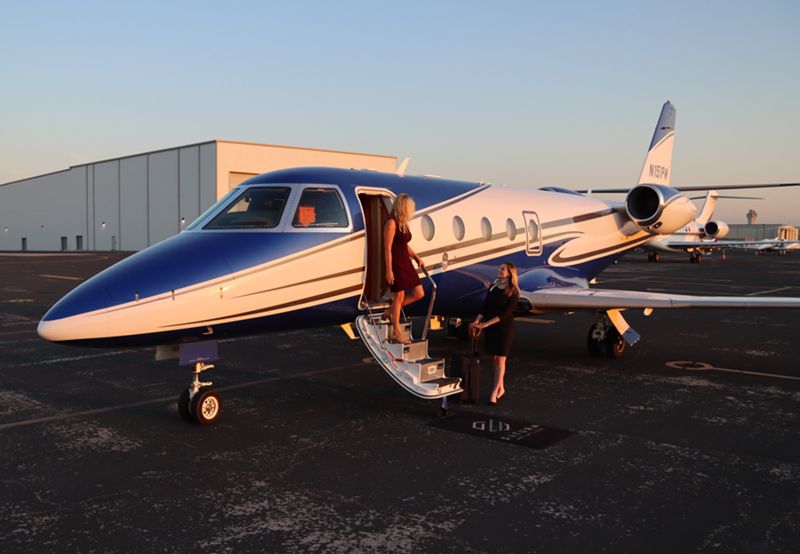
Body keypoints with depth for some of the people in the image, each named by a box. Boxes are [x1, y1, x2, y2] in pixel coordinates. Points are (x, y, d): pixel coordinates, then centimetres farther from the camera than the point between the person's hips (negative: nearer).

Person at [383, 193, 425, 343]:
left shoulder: (403, 223, 13)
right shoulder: (391, 222, -13)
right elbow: (387, 248, -16)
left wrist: (416, 258, 11)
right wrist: (389, 270, -19)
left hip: (406, 263, 9)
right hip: (396, 265, -9)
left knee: (419, 294, 6)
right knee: (399, 296, -2)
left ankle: (390, 311, 22)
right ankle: (396, 332, 9)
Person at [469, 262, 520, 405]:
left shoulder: (513, 292, -8)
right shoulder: (492, 287, 9)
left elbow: (506, 312, -16)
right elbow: (485, 307, 7)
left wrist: (486, 324, -23)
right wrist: (476, 322, -9)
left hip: (505, 328, -5)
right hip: (490, 328, 5)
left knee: (500, 360, -3)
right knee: (494, 359, 9)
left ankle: (494, 393, -4)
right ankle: (501, 389, 22)